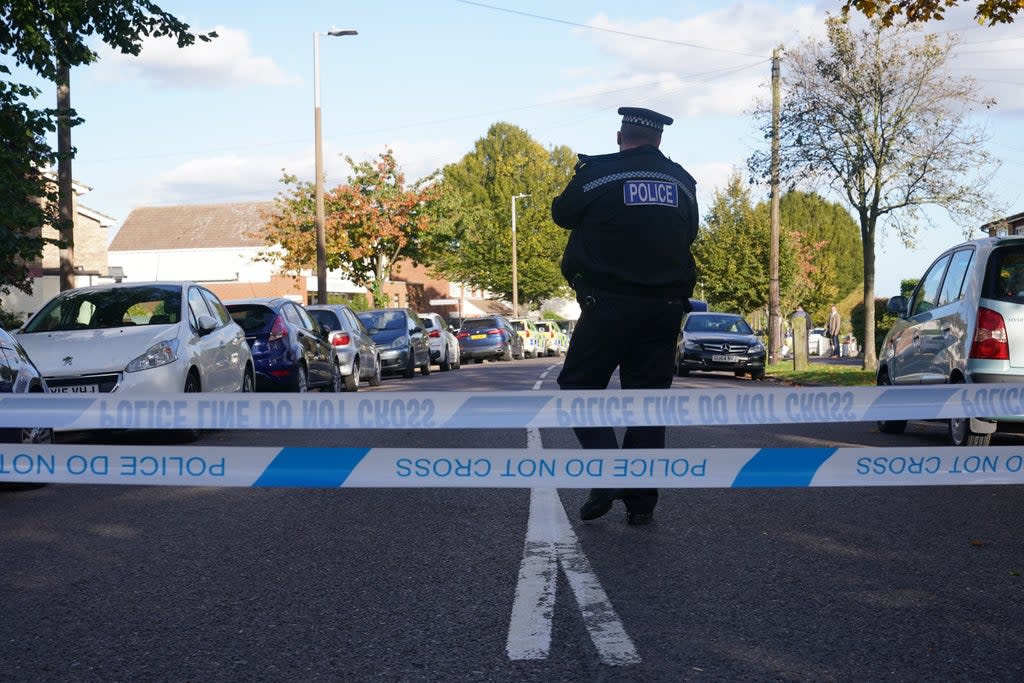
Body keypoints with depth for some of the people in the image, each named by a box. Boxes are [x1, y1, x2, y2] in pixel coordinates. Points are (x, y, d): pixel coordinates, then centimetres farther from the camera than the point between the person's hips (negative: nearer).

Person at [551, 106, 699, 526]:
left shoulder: (597, 172, -5)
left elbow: (562, 214, 9)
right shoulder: (682, 181, 9)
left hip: (609, 303, -4)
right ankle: (641, 500, 7)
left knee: (579, 385, 7)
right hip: (665, 306, 4)